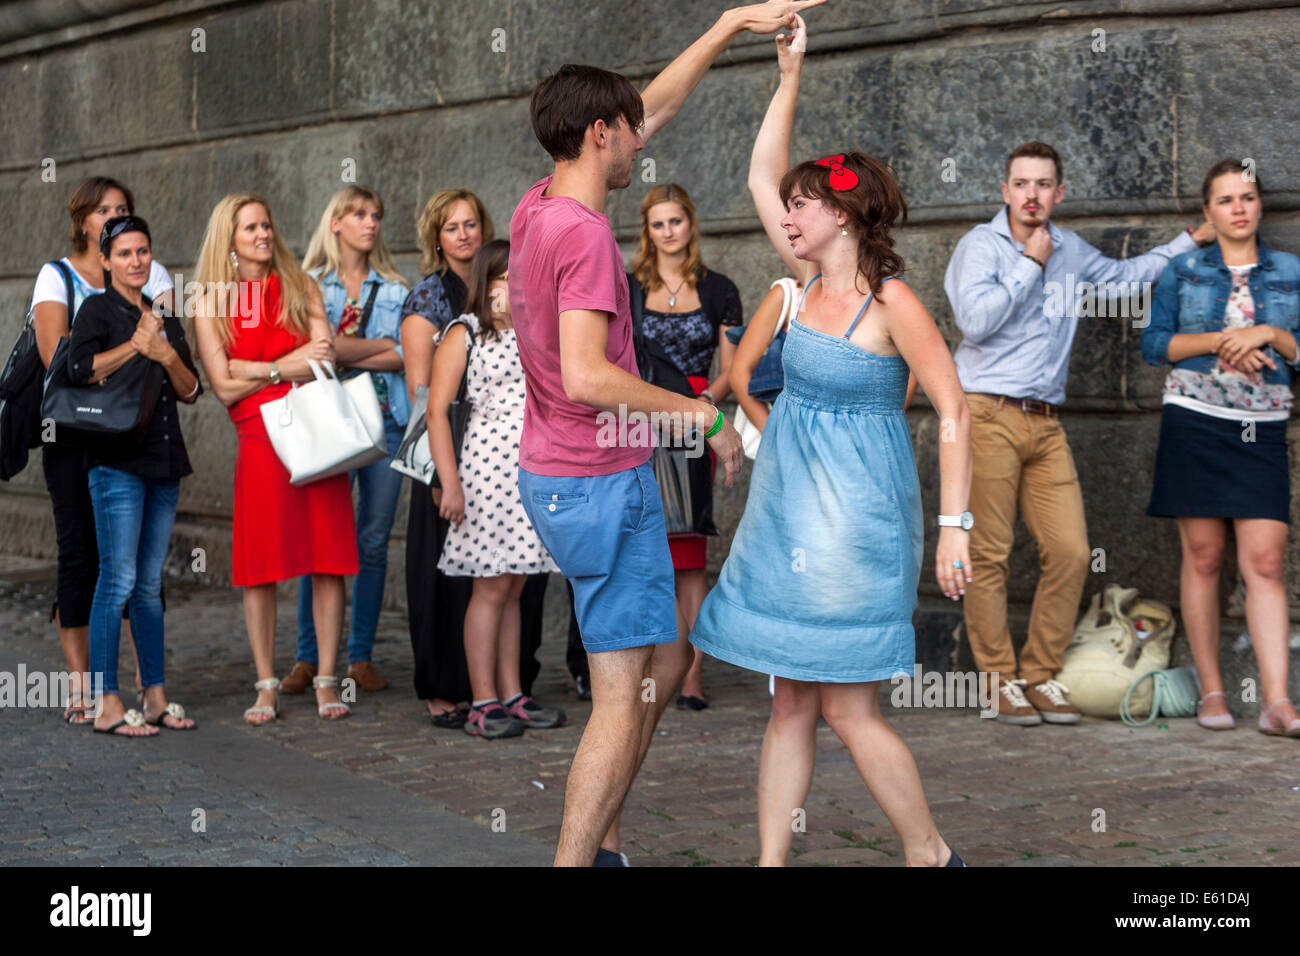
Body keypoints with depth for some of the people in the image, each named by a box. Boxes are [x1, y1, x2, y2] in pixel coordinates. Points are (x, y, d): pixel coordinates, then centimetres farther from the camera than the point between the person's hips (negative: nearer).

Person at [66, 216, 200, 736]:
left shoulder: (164, 317, 18)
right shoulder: (98, 309, 1)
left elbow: (190, 392, 13)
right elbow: (79, 369, -16)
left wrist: (167, 356, -4)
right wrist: (135, 346, -16)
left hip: (164, 461, 6)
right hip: (117, 461, -6)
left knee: (150, 583, 10)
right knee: (117, 580, -9)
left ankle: (155, 697, 15)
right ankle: (107, 706, -7)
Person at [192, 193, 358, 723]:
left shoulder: (300, 286, 11)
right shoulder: (210, 303, 6)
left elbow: (325, 359, 0)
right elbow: (224, 387, -1)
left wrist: (260, 370, -6)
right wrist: (290, 365, -3)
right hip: (260, 440, -1)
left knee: (328, 561, -1)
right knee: (261, 566, -2)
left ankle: (326, 681, 6)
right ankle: (267, 686, 7)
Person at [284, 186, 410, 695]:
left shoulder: (394, 290, 15)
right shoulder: (310, 285, 8)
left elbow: (404, 357, 1)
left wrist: (344, 352, -7)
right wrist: (380, 345, -5)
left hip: (384, 421, 2)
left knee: (374, 543, 2)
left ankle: (361, 657, 8)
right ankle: (307, 657, 1)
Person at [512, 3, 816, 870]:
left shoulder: (537, 209, 8)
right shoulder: (585, 235, -19)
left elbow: (654, 109, 18)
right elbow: (585, 378, -29)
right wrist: (702, 415, -19)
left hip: (553, 479, 10)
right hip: (602, 485, -10)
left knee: (666, 663, 18)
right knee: (625, 698, -4)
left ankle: (600, 844, 25)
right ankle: (576, 859, 0)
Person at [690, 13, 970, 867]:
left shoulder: (892, 302, -12)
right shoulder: (811, 281, 8)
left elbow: (955, 413, -14)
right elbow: (762, 175, 12)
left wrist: (954, 525, -18)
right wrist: (790, 75, 5)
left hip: (858, 515, -7)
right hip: (793, 508, 7)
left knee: (848, 707, -4)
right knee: (791, 700, 8)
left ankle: (932, 854, 13)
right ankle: (772, 859, 14)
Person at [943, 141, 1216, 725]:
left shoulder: (1070, 250, 17)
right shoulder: (981, 244, -1)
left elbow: (1124, 278, 34)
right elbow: (976, 320, -15)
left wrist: (1192, 239, 33)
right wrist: (1031, 264, -7)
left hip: (1045, 423, 6)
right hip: (988, 415, -5)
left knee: (1070, 552, -3)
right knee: (989, 555, -5)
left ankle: (1042, 676, 9)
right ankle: (1000, 680, 5)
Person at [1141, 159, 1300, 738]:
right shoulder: (1185, 270, 8)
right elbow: (1153, 344, 3)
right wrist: (1217, 341, -10)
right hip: (1195, 424, -1)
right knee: (1203, 557, 0)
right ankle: (1210, 692, 8)